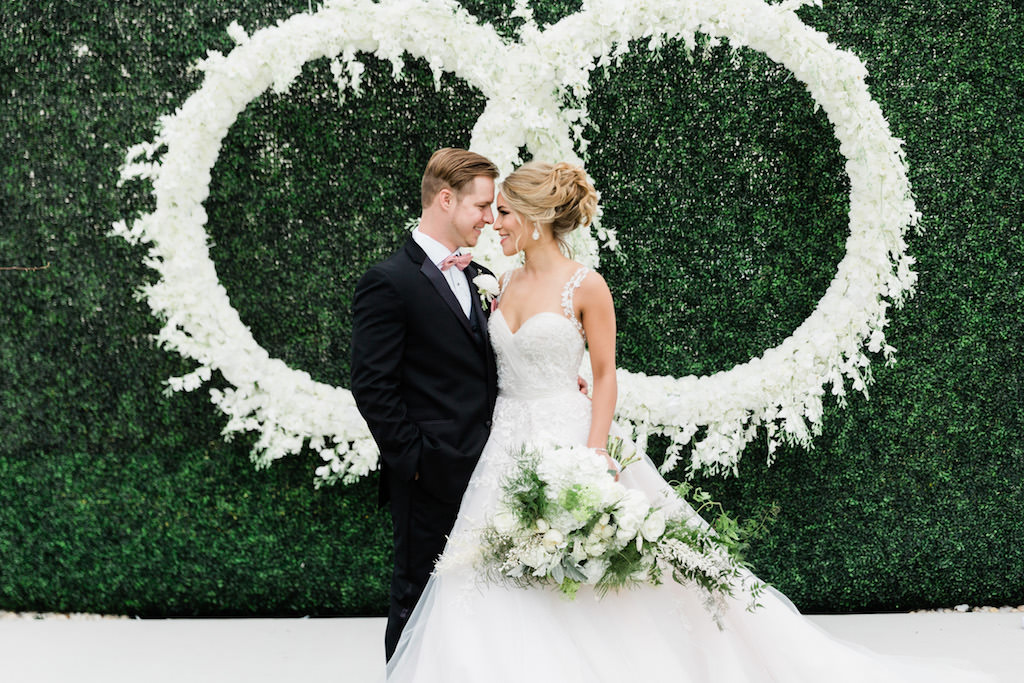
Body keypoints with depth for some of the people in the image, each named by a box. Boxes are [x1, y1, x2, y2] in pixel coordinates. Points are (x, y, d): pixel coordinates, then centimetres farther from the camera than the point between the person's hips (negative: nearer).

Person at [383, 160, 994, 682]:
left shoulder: (585, 286, -9)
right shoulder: (507, 284, 10)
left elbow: (606, 375, -9)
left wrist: (593, 455, -16)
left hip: (566, 440, -6)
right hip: (508, 445, 6)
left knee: (585, 593, -4)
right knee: (508, 597, 5)